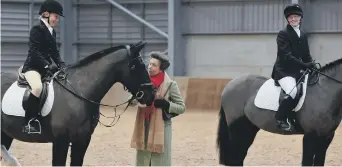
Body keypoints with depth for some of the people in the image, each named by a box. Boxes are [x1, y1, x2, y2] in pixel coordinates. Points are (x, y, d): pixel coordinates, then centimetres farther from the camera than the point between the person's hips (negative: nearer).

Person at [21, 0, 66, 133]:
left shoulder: (52, 32, 16)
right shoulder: (37, 29, -10)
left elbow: (54, 52, 17)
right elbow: (34, 51, -19)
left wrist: (62, 65, 0)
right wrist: (47, 65, -27)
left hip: (47, 68, 9)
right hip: (33, 67, -9)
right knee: (38, 87, -35)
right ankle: (30, 122, -33)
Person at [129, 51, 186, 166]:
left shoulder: (170, 85, -7)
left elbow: (182, 107, -4)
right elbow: (132, 102, 1)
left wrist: (165, 104, -19)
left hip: (161, 128, -4)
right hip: (143, 128, 4)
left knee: (160, 162, -2)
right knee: (142, 161, 10)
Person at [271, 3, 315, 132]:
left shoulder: (303, 35, 15)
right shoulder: (283, 34, -8)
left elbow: (306, 55, 17)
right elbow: (287, 56, -18)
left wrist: (312, 66, -3)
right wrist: (305, 65, -26)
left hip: (298, 71, 8)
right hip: (284, 71, -8)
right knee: (293, 91, -32)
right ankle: (281, 119, -19)